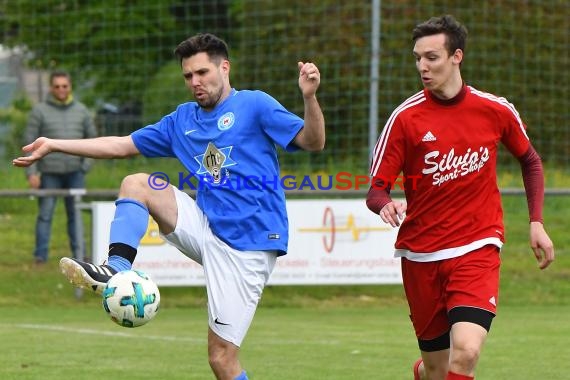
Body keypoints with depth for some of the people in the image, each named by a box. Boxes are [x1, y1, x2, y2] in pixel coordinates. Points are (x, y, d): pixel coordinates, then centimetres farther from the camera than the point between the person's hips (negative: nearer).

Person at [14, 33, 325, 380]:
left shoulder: (255, 105, -4)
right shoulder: (183, 119, 15)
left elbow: (313, 142, -13)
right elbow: (122, 145, 20)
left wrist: (310, 97, -32)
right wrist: (53, 145, 17)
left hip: (248, 245, -6)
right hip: (207, 230, 6)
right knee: (136, 184, -6)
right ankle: (118, 270, -22)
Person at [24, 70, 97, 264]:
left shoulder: (81, 111, 7)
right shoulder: (40, 111, -2)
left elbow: (92, 138, 13)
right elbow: (30, 142, -3)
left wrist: (86, 164, 1)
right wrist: (31, 172, -10)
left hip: (75, 172, 2)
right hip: (49, 173, -2)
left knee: (76, 215, 5)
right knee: (45, 214, -2)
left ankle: (78, 254, 9)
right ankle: (41, 255, 0)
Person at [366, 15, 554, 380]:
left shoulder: (496, 110, -1)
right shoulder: (405, 117, -5)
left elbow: (530, 161, 17)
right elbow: (376, 190, -5)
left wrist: (536, 222, 10)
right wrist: (387, 205, -28)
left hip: (477, 249, -1)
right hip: (421, 256, 1)